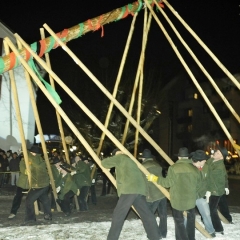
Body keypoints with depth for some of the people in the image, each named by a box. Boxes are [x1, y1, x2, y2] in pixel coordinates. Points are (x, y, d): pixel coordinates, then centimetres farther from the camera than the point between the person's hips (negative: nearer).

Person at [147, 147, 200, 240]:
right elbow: (197, 185, 11)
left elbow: (167, 182, -11)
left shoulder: (173, 168, -11)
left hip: (178, 200, -4)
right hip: (191, 200, 4)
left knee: (179, 221, 6)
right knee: (190, 220, 20)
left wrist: (155, 178, 1)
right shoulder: (195, 169, 3)